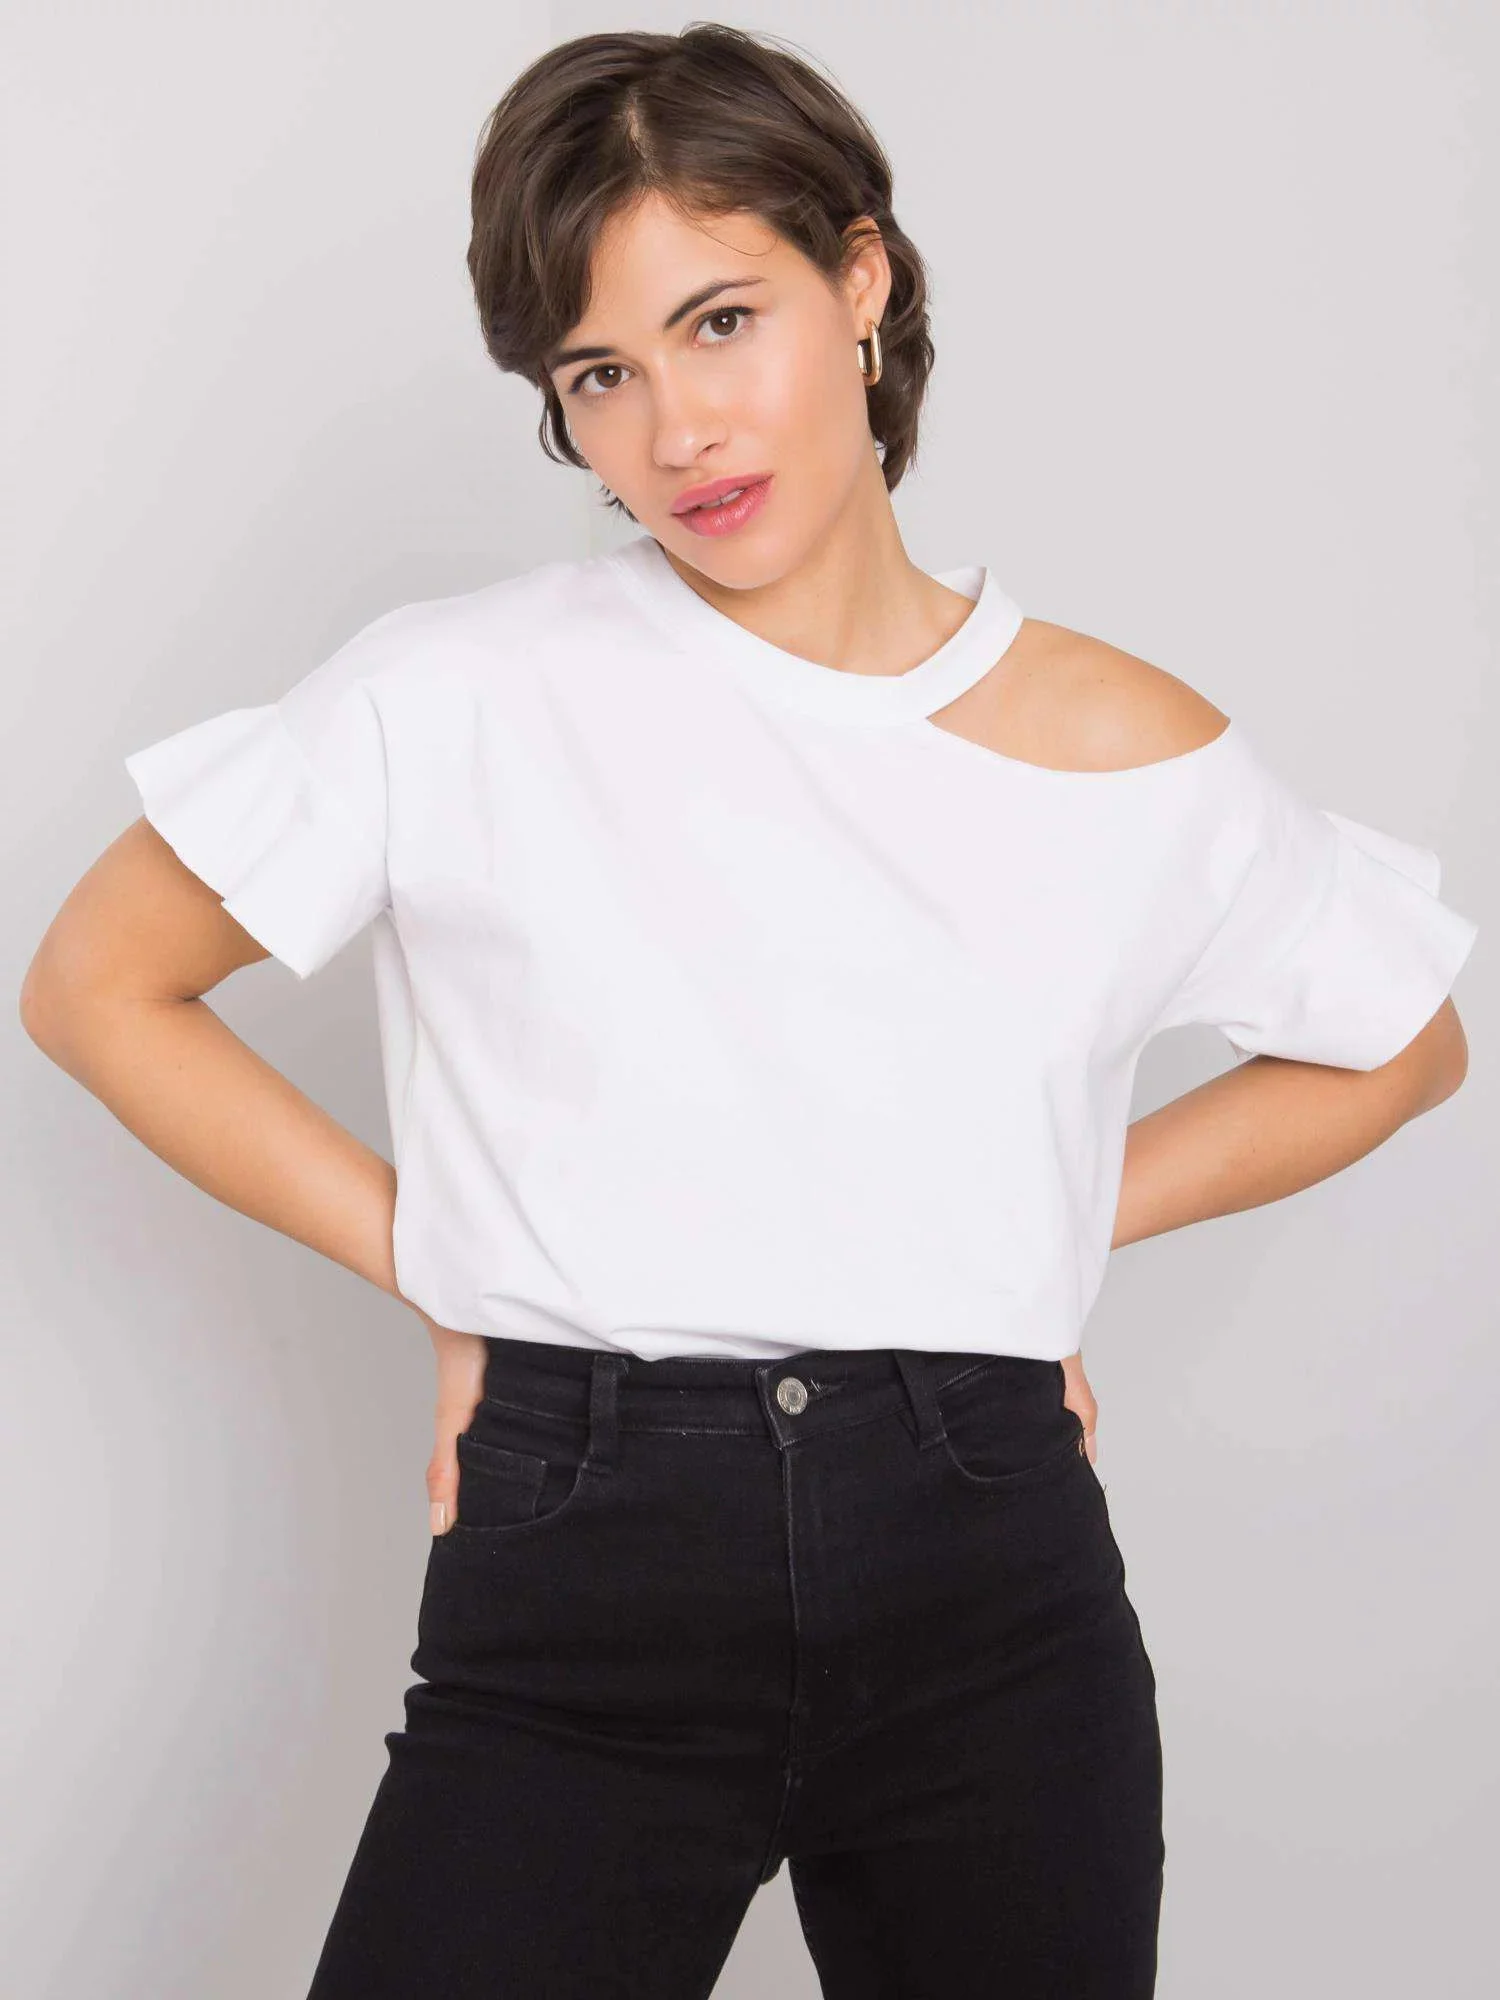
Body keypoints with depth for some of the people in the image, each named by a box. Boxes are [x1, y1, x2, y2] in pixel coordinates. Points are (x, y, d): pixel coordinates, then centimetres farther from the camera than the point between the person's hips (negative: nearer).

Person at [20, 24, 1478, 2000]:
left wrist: (1068, 1222, 7)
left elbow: (1404, 1041, 18)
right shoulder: (464, 699, -3)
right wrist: (431, 1263, 1)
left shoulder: (1136, 759, 2)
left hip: (988, 1573, 2)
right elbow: (96, 986, 6)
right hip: (578, 1608, -1)